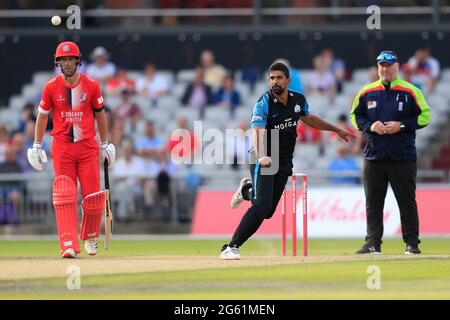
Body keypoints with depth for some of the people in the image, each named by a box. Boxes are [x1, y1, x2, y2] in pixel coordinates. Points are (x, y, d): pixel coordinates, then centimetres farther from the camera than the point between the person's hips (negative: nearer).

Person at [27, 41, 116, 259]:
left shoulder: (91, 86, -1)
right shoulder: (51, 87, -2)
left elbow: (100, 115, 10)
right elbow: (42, 116, 8)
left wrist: (105, 145, 13)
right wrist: (36, 146, 7)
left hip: (88, 146, 1)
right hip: (62, 147, -1)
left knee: (93, 196, 0)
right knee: (64, 196, -11)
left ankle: (90, 237, 26)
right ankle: (69, 245, -17)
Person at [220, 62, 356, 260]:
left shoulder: (298, 100, 1)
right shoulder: (263, 104, -18)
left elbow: (308, 118, 23)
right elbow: (257, 131, -34)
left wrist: (337, 130, 30)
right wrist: (261, 156, -53)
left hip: (284, 163, 6)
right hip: (264, 161, -6)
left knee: (267, 212, 10)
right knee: (261, 206, -22)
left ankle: (247, 190, 43)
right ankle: (231, 248, -16)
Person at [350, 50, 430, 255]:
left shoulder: (410, 91, 0)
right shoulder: (366, 92, 9)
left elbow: (424, 115, 0)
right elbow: (355, 116, 14)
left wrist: (401, 125, -13)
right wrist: (370, 126, -6)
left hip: (403, 157, -3)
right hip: (373, 157, 3)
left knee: (406, 200, 0)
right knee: (373, 202, 3)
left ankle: (412, 242, 6)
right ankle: (373, 243, 7)